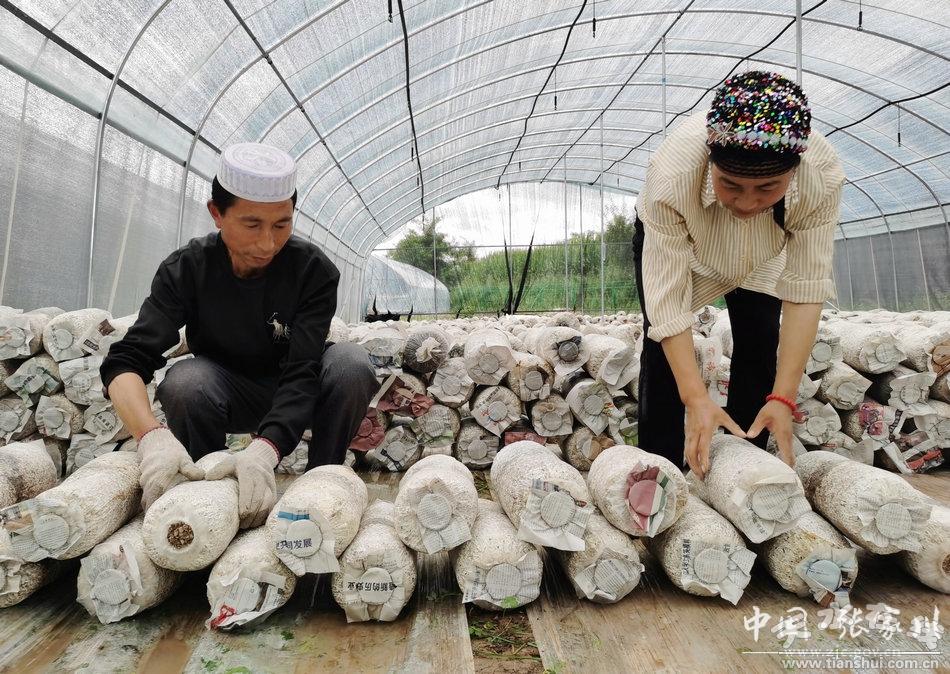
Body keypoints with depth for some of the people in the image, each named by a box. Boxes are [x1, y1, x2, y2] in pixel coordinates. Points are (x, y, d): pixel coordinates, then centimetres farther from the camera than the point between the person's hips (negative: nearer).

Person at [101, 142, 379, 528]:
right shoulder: (186, 269, -18)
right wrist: (153, 436, -47)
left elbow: (302, 374, -30)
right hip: (228, 394, 1)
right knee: (185, 381, -32)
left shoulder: (314, 271, -22)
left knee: (350, 363, -30)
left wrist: (264, 449, -49)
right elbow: (125, 362, -26)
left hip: (293, 400, 0)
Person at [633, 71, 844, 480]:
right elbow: (667, 294, -39)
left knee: (759, 346, -5)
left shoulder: (823, 174, -38)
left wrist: (784, 397, -35)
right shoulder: (672, 173, -44)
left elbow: (806, 286, -31)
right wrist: (696, 399, -43)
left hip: (761, 255, 2)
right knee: (663, 349, -11)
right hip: (671, 237, -2)